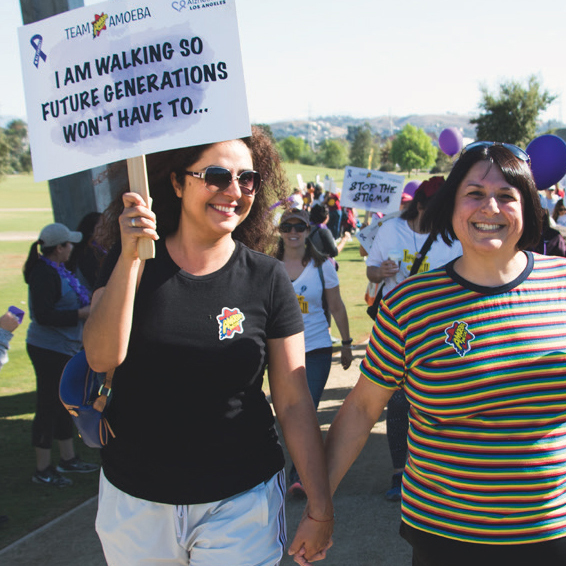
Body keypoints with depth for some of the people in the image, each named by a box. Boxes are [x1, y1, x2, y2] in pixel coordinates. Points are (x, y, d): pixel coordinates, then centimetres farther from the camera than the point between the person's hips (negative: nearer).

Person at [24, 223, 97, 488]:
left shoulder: (56, 270, 11)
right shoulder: (44, 274, -20)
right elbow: (44, 315, -26)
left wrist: (89, 304, 8)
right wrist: (81, 313, -23)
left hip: (63, 347, 10)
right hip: (48, 349, -10)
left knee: (63, 404, 18)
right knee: (48, 406, -1)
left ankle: (68, 458, 30)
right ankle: (42, 470, 8)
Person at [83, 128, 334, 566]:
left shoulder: (267, 279, -6)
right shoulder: (129, 262, -2)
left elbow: (294, 402, -5)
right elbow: (102, 357, -16)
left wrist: (321, 509, -7)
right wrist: (130, 257, -24)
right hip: (133, 498, 2)